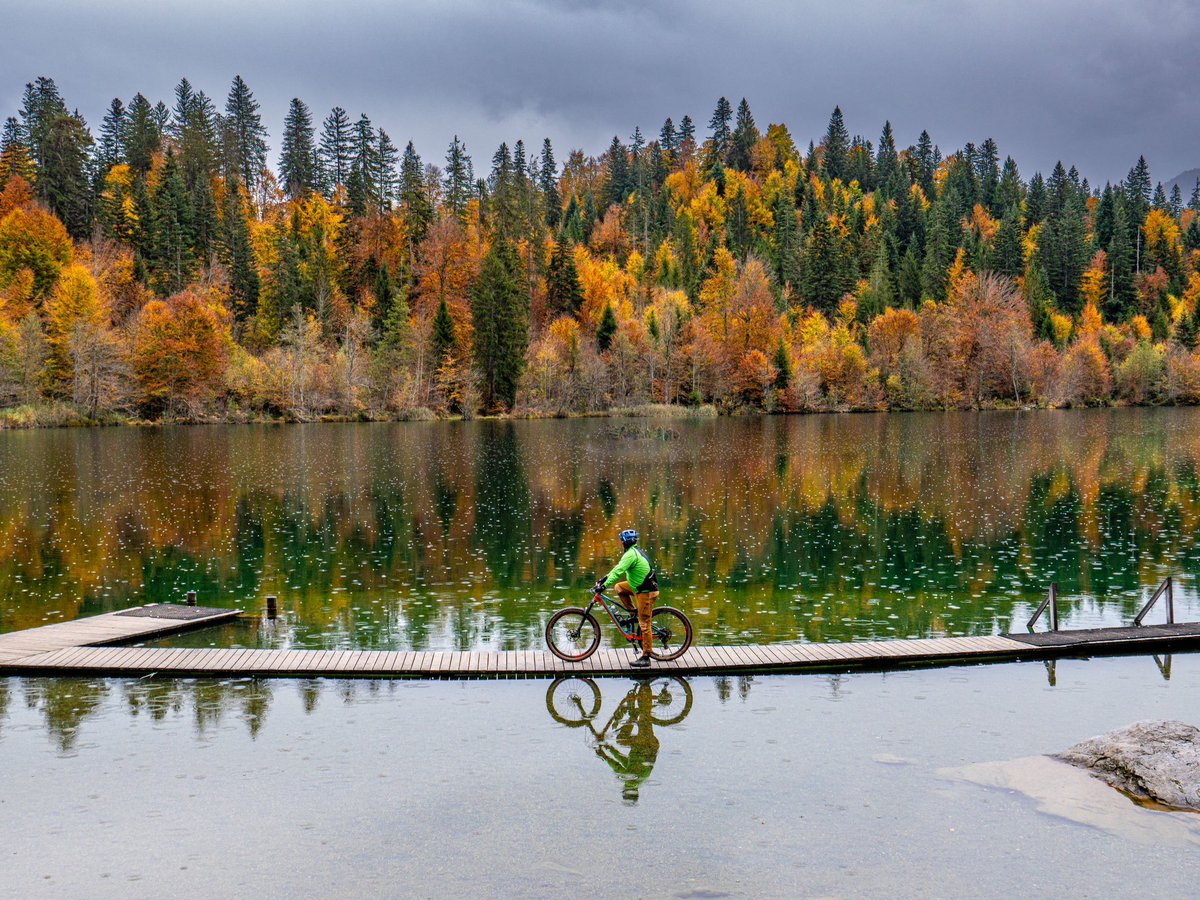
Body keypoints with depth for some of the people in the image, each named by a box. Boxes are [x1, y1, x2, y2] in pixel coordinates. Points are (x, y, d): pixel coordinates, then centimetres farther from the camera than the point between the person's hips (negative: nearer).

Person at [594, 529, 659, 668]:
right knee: (619, 587, 17)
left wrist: (604, 586, -25)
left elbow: (618, 572, -25)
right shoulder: (634, 551, 14)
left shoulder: (631, 554, -18)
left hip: (646, 592, -10)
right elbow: (619, 568, 21)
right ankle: (634, 612, 18)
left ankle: (645, 657, -2)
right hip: (641, 587, 10)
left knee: (644, 624, -6)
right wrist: (604, 579, 18)